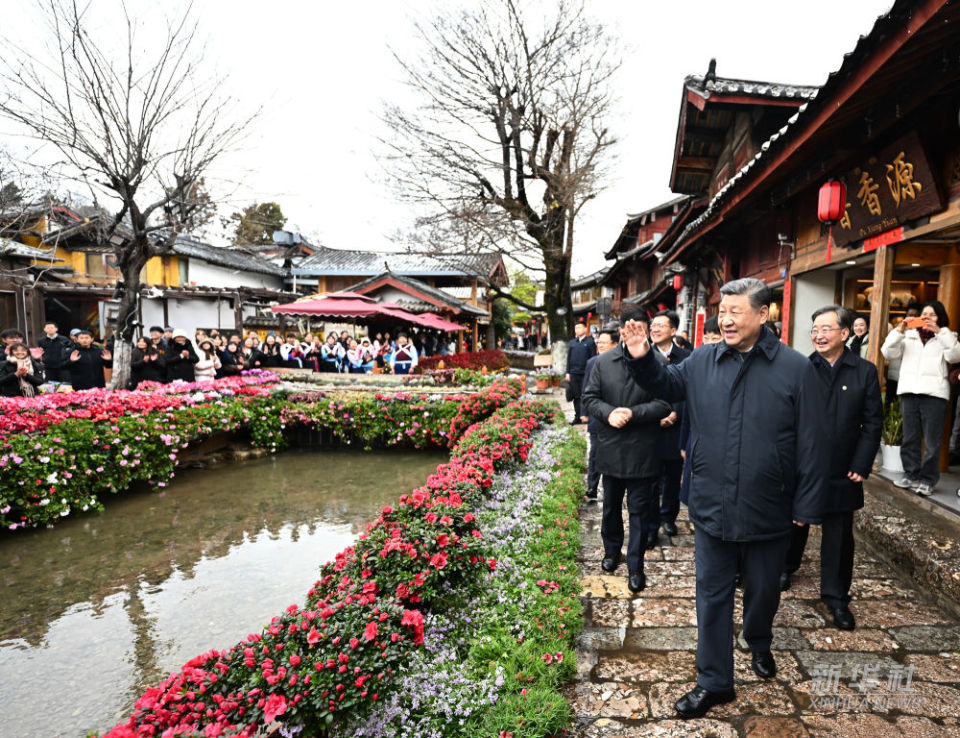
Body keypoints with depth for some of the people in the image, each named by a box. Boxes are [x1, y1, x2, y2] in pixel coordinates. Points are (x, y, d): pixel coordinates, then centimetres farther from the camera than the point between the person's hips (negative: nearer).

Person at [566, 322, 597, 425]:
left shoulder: (590, 342, -1)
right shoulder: (572, 342, 12)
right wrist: (568, 372, 9)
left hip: (585, 374, -4)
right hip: (574, 373, 4)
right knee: (576, 396, 9)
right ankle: (577, 417, 17)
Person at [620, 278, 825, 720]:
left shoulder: (795, 368, -10)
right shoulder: (702, 361, -2)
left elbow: (810, 444, -7)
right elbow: (666, 385, 16)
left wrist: (806, 506, -6)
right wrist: (641, 359, -4)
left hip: (768, 513, -1)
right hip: (711, 509, 2)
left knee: (763, 591, 21)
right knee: (712, 596, 11)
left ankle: (759, 645, 51)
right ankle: (714, 682, 27)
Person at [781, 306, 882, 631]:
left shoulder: (865, 372, -2)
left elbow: (873, 422, -2)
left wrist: (861, 466, -7)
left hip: (841, 473, 0)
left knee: (839, 534, 7)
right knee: (795, 523, 17)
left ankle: (836, 596, 21)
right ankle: (787, 567, 41)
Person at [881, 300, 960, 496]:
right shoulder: (909, 336, 15)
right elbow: (888, 353, 4)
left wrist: (939, 332, -15)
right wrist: (899, 330, -7)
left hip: (934, 393, -2)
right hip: (909, 391, 3)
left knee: (932, 441, -1)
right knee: (910, 438, 9)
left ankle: (928, 480, 8)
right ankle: (911, 474, 20)